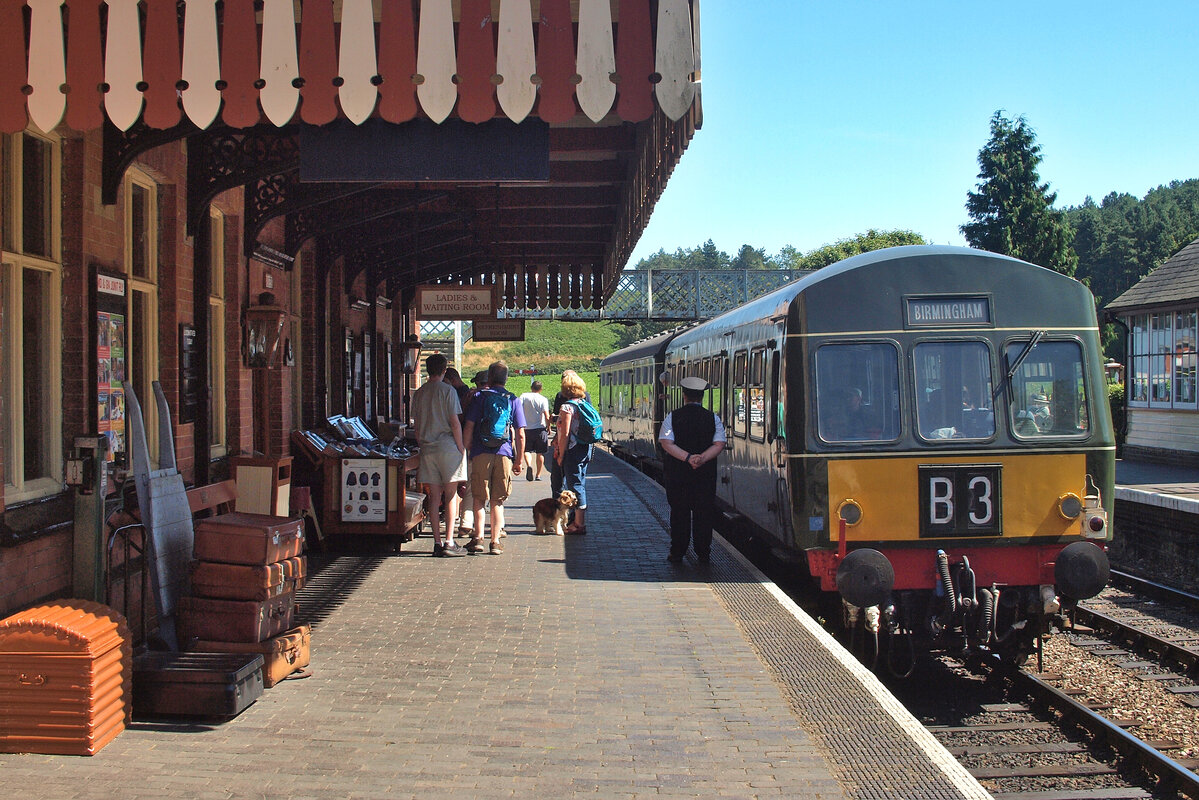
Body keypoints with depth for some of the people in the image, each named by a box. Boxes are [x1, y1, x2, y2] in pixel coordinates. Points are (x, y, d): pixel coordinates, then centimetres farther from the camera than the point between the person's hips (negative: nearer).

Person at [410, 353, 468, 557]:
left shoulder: (419, 393, 9)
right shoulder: (448, 390, -6)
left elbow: (417, 426, 12)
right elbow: (455, 422, -9)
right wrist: (461, 448, -3)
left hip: (427, 449, 5)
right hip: (447, 446, -4)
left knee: (434, 497, 6)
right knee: (451, 495, 0)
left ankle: (437, 543, 5)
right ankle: (449, 542, -5)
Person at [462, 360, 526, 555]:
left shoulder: (479, 397, 3)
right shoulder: (513, 400, 8)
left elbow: (468, 428, -2)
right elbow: (520, 435, 5)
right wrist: (519, 460, 11)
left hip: (481, 454, -2)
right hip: (504, 455, 2)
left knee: (479, 499, 6)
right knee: (497, 501, 9)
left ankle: (478, 538, -5)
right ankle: (495, 542, 6)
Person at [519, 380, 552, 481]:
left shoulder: (524, 396, -1)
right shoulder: (543, 399, -4)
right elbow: (547, 417, -11)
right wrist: (548, 428, 4)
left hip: (527, 428, 1)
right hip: (540, 428, -1)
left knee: (527, 450, 13)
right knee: (540, 453, 10)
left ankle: (529, 465, -16)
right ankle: (538, 475, 11)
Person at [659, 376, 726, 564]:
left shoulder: (672, 417, -2)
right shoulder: (713, 418, 0)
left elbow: (667, 443, -11)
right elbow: (719, 444, -8)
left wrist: (688, 457, -17)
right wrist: (701, 458, -16)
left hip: (677, 473, 0)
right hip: (705, 474, 1)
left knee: (679, 513, 6)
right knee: (703, 513, 6)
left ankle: (677, 553, 10)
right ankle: (703, 554, 9)